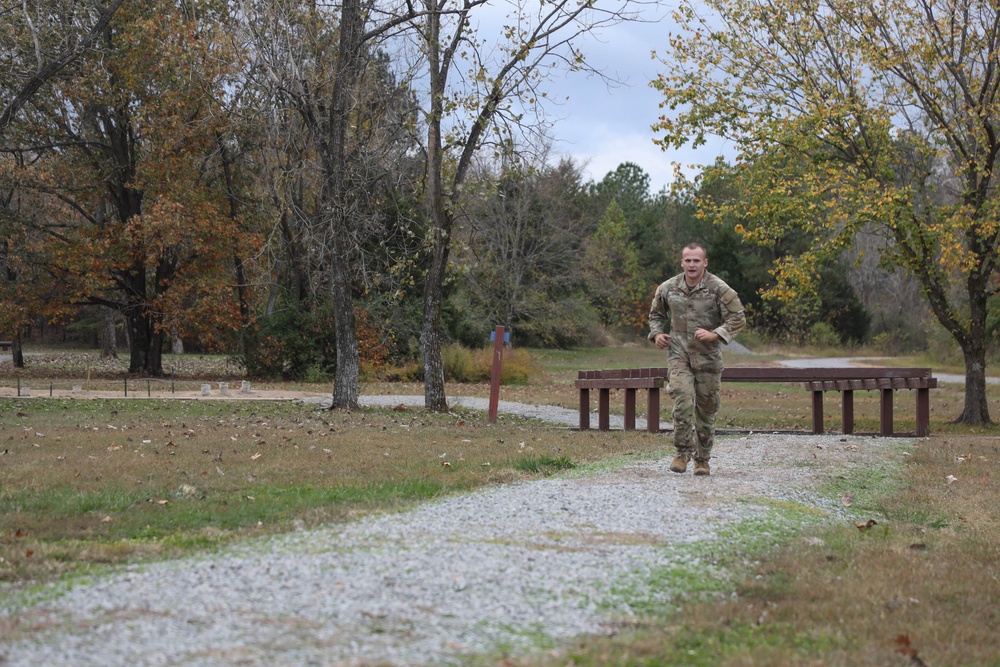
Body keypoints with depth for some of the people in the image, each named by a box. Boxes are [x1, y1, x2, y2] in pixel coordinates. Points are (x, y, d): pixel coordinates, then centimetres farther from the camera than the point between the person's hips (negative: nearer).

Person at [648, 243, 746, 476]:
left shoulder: (719, 289, -6)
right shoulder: (667, 289, 4)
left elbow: (738, 319, -5)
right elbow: (656, 314, 22)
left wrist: (714, 334, -18)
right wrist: (656, 333, 2)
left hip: (708, 357, -1)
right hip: (678, 354, 1)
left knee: (706, 408, 6)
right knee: (683, 400, -18)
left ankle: (702, 459, 20)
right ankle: (683, 452, -6)